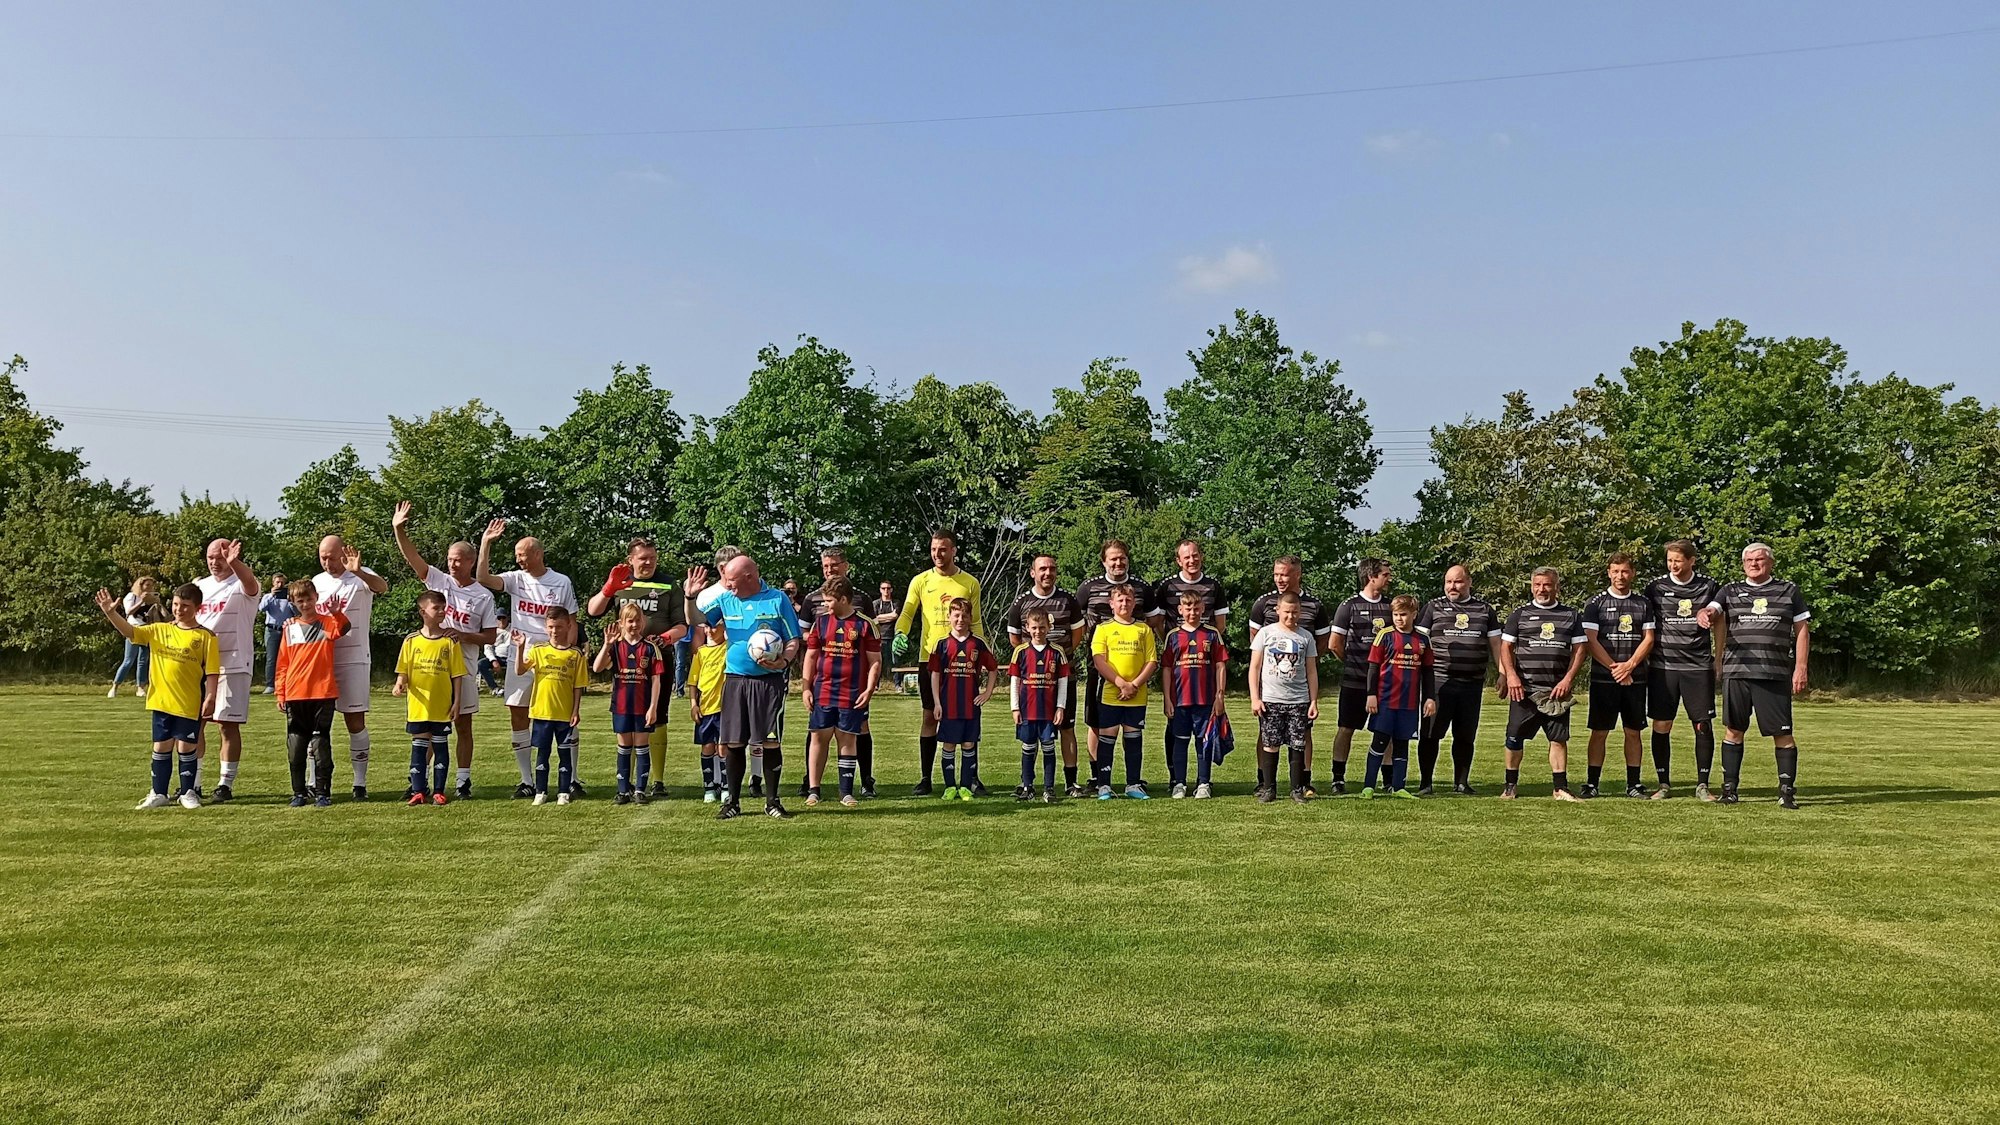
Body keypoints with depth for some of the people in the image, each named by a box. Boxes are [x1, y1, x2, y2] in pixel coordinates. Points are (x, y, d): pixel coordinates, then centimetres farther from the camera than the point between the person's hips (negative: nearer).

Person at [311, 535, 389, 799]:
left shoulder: (361, 577, -6)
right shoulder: (317, 582, 11)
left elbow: (382, 586, -30)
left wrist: (358, 571, -48)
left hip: (353, 660, -5)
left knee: (356, 721, -2)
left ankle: (360, 782, 3)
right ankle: (320, 777, 19)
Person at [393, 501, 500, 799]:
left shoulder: (483, 596, 1)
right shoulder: (439, 581, 5)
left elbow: (491, 636, 1)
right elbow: (413, 557, -6)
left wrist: (464, 635, -15)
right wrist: (399, 529, -19)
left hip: (464, 665, -1)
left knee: (463, 724, 5)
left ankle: (464, 781, 11)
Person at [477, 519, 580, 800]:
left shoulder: (562, 582, -1)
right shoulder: (516, 579, 4)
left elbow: (571, 622, 3)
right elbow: (483, 579, -12)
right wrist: (485, 542, -15)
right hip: (520, 657, 2)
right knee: (518, 716, 4)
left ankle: (572, 778, 10)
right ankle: (527, 780, 14)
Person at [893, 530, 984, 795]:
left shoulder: (970, 583, 6)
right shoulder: (921, 581, 4)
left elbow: (975, 623, 12)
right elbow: (907, 613, -1)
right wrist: (900, 634, -19)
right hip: (929, 657, 0)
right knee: (930, 717, 3)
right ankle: (926, 779, 9)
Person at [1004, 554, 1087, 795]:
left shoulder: (1068, 599, 5)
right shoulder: (1021, 602, 4)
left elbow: (1078, 631, 12)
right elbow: (1014, 636, 13)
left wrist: (1064, 653, 3)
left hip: (1064, 672, 0)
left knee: (1067, 727, 2)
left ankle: (1071, 780, 6)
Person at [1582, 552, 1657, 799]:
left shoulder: (1643, 603, 10)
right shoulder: (1596, 603, 2)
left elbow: (1649, 639, 5)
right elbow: (1590, 640, -4)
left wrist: (1629, 665, -9)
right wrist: (1614, 668, -11)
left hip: (1635, 678, 2)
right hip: (1603, 679, -2)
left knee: (1633, 731, 5)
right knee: (1599, 732, -2)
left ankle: (1633, 783, 12)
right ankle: (1592, 783, 2)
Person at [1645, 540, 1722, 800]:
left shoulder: (1709, 586, 4)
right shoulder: (1655, 587, 3)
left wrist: (1718, 659, 2)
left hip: (1699, 666, 0)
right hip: (1663, 666, 0)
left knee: (1703, 725, -1)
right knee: (1661, 726, 1)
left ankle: (1702, 785, 8)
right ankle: (1664, 784, 11)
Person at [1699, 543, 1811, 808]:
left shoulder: (1789, 591, 11)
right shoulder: (1730, 591, 13)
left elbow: (1802, 630, 10)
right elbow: (1712, 611, -3)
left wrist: (1800, 668, 1)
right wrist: (1705, 613, -29)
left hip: (1776, 674, -1)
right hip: (1736, 671, 1)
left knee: (1782, 733, -1)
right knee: (1733, 729, 5)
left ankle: (1787, 790, 7)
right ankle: (1729, 788, 13)